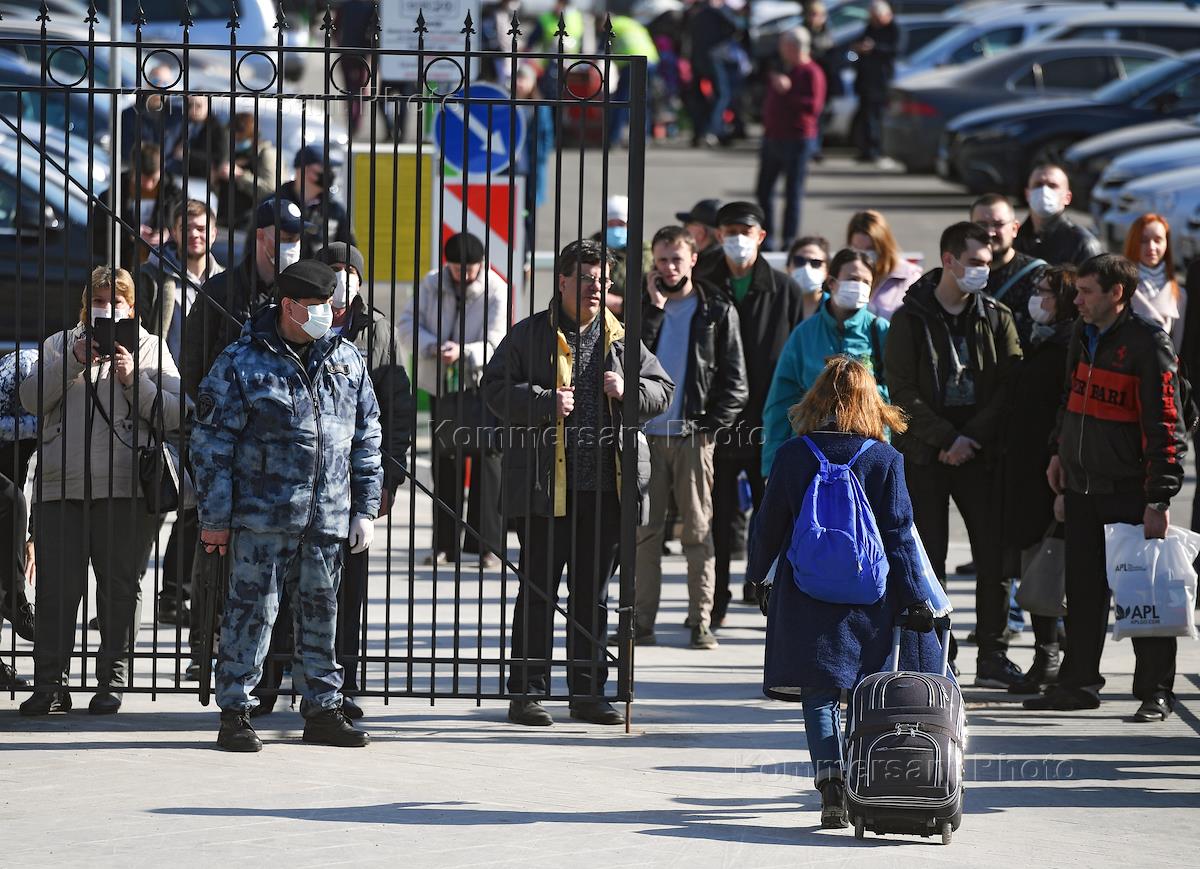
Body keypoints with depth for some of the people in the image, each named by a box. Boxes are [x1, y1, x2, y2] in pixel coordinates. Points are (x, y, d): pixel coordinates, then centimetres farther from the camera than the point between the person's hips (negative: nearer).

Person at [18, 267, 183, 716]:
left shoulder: (149, 349, 13)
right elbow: (32, 398, 1)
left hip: (124, 489, -1)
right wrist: (74, 362, -11)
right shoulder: (60, 345, 16)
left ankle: (112, 682, 8)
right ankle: (48, 684, 0)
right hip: (60, 487, 1)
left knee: (120, 587, 2)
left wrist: (133, 379, -9)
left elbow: (172, 415, 3)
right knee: (56, 587, -3)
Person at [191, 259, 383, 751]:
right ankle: (235, 713, 3)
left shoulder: (346, 360, 10)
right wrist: (214, 518, -6)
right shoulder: (241, 363, -5)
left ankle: (322, 710, 20)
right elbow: (211, 442, -4)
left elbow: (366, 439, 16)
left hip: (328, 519, 5)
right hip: (262, 515, -4)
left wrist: (365, 508, 11)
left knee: (321, 613, 11)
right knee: (252, 609, -3)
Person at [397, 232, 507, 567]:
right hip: (441, 385, 4)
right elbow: (408, 322, -1)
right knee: (444, 462, 8)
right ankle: (445, 543, 16)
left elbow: (493, 344, -17)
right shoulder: (433, 284, 0)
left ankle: (489, 545, -7)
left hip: (481, 385, -4)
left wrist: (463, 352, -36)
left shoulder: (496, 291, -12)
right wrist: (432, 346, -20)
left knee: (486, 458, -9)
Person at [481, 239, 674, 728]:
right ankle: (526, 693, 4)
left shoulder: (621, 339, 11)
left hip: (607, 487, 4)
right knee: (538, 592, -1)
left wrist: (629, 391, -5)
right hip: (546, 486, -4)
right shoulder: (530, 335, 1)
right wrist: (545, 402, -18)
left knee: (593, 594, 10)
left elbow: (662, 390, 15)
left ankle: (588, 693, 17)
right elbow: (496, 389, -4)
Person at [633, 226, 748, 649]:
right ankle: (642, 621, 3)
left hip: (692, 436, -2)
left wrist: (710, 425, -7)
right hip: (647, 435, 2)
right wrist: (653, 309, -8)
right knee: (644, 532, 1)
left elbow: (734, 380, 2)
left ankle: (701, 621, 0)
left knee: (698, 531, -1)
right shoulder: (644, 306, 11)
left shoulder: (717, 311, 4)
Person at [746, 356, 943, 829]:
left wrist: (757, 576, 19)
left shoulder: (793, 455, -3)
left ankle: (831, 776, -16)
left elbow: (768, 523, 4)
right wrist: (915, 599, 1)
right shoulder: (884, 460, -5)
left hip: (805, 596, 0)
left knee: (819, 694, 2)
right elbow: (899, 536, -4)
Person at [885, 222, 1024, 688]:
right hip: (924, 454, -2)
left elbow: (1009, 386, 1)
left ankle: (992, 656, 7)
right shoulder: (910, 318, -1)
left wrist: (971, 438, -10)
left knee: (994, 553, -1)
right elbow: (903, 391, -6)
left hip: (979, 452, 2)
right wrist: (947, 438, -14)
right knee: (928, 557, 0)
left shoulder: (996, 318, 6)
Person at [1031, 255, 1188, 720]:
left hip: (1129, 492, -7)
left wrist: (1159, 498, -20)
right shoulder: (1083, 335, 10)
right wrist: (1062, 451, 20)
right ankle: (1078, 682, 20)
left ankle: (1155, 691, 6)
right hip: (1083, 488, 7)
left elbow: (1164, 425, -16)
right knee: (1083, 591, 11)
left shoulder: (1148, 343, -14)